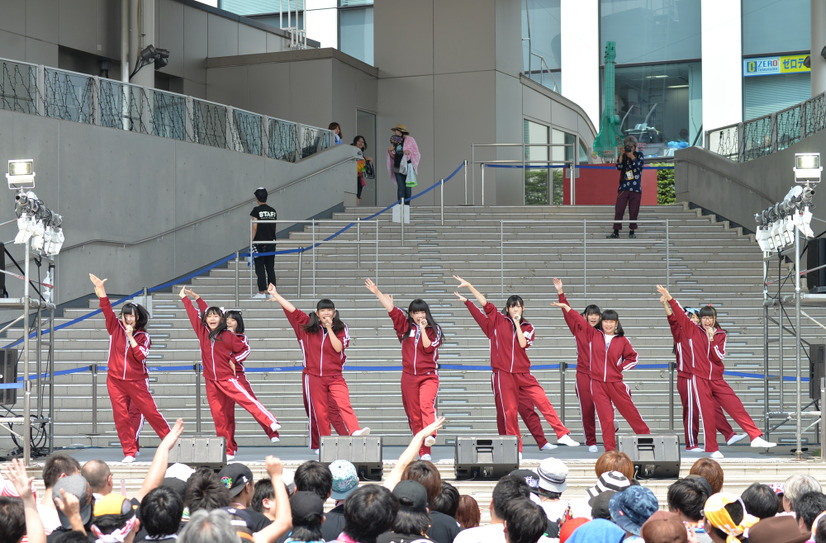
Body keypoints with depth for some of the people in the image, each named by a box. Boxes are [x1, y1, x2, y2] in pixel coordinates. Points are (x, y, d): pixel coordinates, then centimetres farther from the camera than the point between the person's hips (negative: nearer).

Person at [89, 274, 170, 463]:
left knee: (150, 411, -2)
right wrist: (101, 289, -16)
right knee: (120, 416, -2)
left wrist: (130, 337, -16)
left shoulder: (143, 336, 1)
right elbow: (107, 309, -5)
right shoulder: (115, 328, 6)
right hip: (115, 380, 2)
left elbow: (140, 356, -13)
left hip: (137, 381, -2)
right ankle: (129, 451, 3)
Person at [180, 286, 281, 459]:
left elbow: (244, 349, 7)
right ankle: (229, 450, 7)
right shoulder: (202, 332, 5)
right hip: (211, 381, 4)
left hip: (227, 378, -4)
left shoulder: (227, 336, -5)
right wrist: (185, 298, 26)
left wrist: (233, 360, -3)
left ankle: (271, 424, -27)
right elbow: (194, 314, 17)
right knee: (218, 415, 3)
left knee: (246, 399, -21)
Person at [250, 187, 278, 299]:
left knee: (260, 268, -1)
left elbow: (254, 227, -12)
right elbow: (274, 228, 11)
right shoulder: (273, 211, 8)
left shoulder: (256, 210, -8)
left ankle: (262, 292, -3)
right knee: (270, 268, 8)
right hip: (271, 243, 5)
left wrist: (251, 241, -8)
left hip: (259, 243, -5)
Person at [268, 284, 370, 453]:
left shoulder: (341, 328, 4)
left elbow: (338, 347, -11)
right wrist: (275, 294, 4)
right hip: (313, 376, 1)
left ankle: (355, 431, -35)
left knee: (344, 403, -21)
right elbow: (293, 310, 7)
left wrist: (329, 328, -14)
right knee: (320, 411, 0)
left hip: (335, 376, -1)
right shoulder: (309, 325, 7)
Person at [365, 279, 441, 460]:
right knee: (414, 415, 2)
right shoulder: (405, 326, 10)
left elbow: (428, 347, -9)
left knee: (427, 404, -28)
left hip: (428, 375, -3)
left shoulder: (434, 329, 4)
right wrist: (377, 292, 2)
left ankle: (430, 435, -46)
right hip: (409, 375, 3)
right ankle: (423, 452, 5)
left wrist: (423, 329, -11)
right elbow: (392, 309, 7)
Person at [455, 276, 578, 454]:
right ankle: (515, 448, 7)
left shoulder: (528, 327, 9)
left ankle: (562, 434, -8)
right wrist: (469, 286, -1)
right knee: (509, 411, -1)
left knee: (543, 400, -10)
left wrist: (517, 324, -7)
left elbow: (523, 344, -7)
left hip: (523, 374, 1)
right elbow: (485, 303, 3)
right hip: (503, 374, -1)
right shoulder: (499, 320, 7)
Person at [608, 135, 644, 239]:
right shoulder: (622, 156, 8)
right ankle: (616, 232, -5)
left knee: (633, 211, 1)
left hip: (636, 188, -1)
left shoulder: (639, 155, 7)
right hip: (624, 187, 1)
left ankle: (632, 231, 11)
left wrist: (631, 156, -16)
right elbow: (619, 167, -6)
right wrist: (622, 155, -14)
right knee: (619, 210, -7)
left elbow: (640, 165, -10)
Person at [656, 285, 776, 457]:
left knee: (736, 406, -3)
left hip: (717, 379, 2)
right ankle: (712, 449, 5)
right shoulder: (693, 330, 3)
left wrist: (711, 339, -14)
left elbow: (719, 356, -3)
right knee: (707, 414, -3)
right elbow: (680, 315, -3)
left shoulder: (720, 334, 7)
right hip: (700, 379, -2)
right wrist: (669, 298, -11)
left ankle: (756, 437, -3)